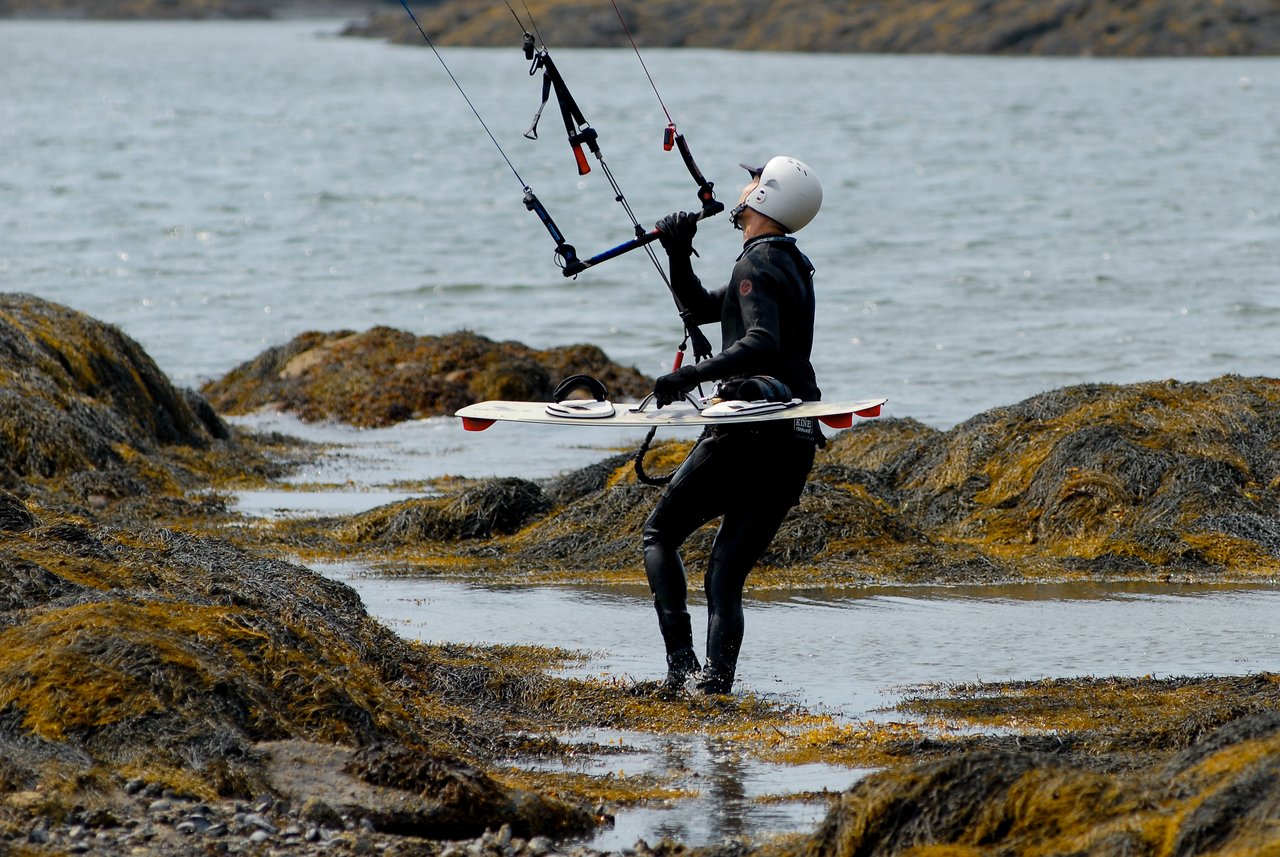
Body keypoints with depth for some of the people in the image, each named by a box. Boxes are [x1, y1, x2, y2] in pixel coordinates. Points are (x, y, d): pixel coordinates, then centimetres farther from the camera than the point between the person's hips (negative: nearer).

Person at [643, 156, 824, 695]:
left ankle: (681, 660, -9)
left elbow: (762, 343, -26)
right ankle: (716, 680, -7)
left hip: (748, 433, -8)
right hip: (796, 443, 8)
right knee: (728, 570, 9)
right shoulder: (792, 265, 20)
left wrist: (691, 376, -33)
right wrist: (678, 256, 13)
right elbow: (700, 309, 27)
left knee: (660, 535, 7)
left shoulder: (756, 266, -10)